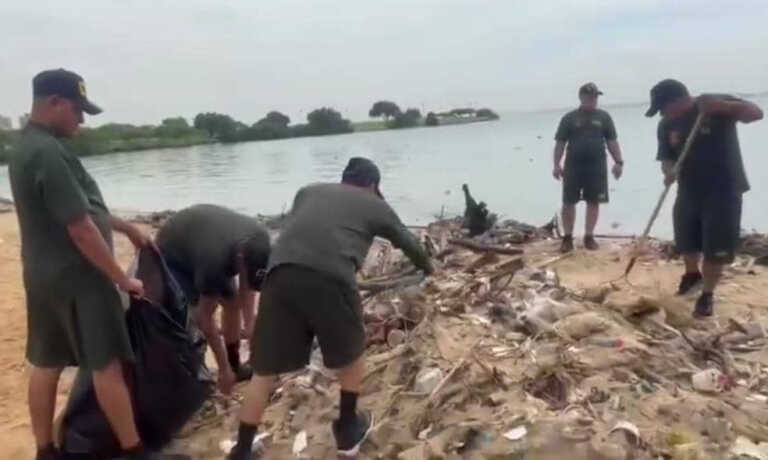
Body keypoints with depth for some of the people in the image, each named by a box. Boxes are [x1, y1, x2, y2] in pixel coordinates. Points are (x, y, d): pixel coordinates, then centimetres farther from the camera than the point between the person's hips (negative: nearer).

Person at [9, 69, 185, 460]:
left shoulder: (27, 148, 11)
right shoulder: (49, 154, -22)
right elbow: (81, 229, -24)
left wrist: (127, 228, 22)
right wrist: (122, 279, -17)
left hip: (43, 274, 10)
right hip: (76, 277, -10)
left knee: (45, 363, 14)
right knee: (106, 364, -1)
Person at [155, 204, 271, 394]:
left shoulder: (259, 239, -26)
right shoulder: (214, 260, -43)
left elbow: (246, 287, -8)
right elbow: (203, 317, -32)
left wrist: (249, 324, -15)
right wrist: (223, 369, -26)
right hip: (173, 254, -6)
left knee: (232, 302, 2)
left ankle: (235, 364, 16)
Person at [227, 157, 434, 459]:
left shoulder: (308, 191, 31)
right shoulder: (374, 205, 25)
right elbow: (409, 243, 39)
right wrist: (428, 268, 59)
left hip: (280, 273, 3)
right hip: (329, 277, -3)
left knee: (265, 370, 16)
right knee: (350, 352, 24)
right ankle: (348, 430, 39)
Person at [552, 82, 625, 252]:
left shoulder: (604, 117, 8)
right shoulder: (569, 118, 3)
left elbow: (612, 141, 9)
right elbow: (560, 143, 2)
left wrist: (618, 162, 1)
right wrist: (556, 164, -6)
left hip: (597, 166, 2)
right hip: (573, 166, -1)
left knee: (593, 202, 5)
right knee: (569, 202, -1)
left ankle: (589, 236, 16)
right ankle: (567, 237, 10)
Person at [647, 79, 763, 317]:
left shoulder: (715, 103, -12)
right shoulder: (667, 125, -1)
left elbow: (756, 113, -16)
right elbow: (666, 157, 1)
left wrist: (724, 106, -33)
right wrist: (669, 170, -22)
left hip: (723, 190, -4)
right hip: (689, 190, 5)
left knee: (716, 247, -2)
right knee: (686, 241, 15)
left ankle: (707, 295, 14)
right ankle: (692, 274, 45)